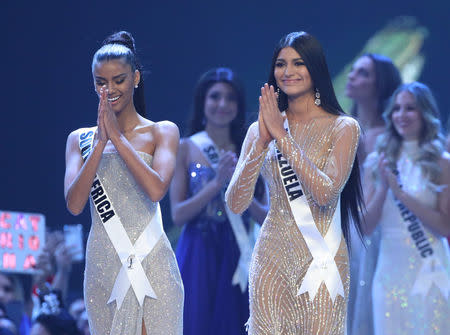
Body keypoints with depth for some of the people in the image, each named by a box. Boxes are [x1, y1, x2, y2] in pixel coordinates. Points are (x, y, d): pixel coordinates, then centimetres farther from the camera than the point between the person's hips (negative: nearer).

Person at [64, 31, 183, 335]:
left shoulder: (162, 132, 4)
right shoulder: (80, 139, 11)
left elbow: (156, 190, -14)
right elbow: (74, 205, -3)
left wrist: (117, 136, -10)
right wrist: (101, 142, -9)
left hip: (152, 264, -2)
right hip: (103, 263, 3)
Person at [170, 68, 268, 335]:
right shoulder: (186, 148, 2)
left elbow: (267, 217, 5)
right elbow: (178, 214, -5)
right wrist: (217, 183, -14)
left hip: (238, 259, 2)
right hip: (198, 256, -2)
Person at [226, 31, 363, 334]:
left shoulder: (343, 127, -2)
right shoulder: (261, 129, 7)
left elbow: (325, 193, -16)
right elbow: (236, 204, -3)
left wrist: (282, 136, -16)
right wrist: (262, 142, -14)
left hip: (322, 259, -3)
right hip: (273, 256, 3)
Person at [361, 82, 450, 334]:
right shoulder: (378, 162, 7)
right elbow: (366, 226, 4)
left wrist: (400, 192, -15)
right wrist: (383, 188, -13)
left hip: (429, 273, -3)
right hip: (389, 273, 3)